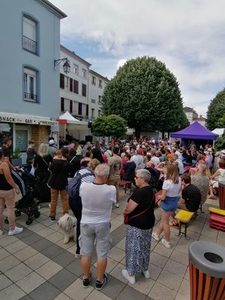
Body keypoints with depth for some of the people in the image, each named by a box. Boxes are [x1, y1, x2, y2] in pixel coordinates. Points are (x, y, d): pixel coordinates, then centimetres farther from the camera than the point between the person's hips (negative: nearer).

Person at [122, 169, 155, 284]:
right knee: (145, 247, 24)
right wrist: (128, 209, 5)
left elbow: (128, 209, -25)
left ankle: (131, 274, 27)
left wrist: (124, 211, -3)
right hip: (148, 223, 9)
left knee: (133, 248, 10)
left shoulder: (139, 192, -28)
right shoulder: (150, 190, 1)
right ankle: (145, 270, 42)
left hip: (136, 225, -8)